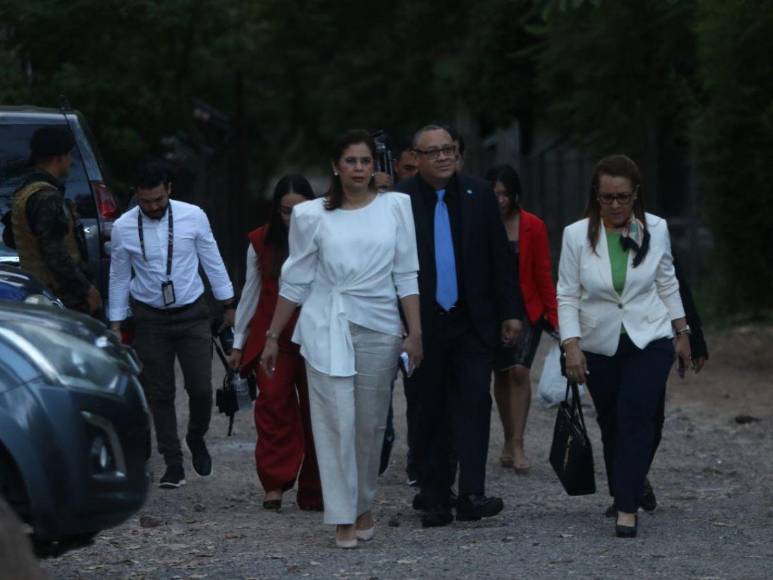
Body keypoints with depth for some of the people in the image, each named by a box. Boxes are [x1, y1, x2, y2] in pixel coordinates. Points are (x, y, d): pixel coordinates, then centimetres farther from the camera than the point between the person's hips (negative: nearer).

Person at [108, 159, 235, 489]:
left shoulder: (193, 217, -10)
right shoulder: (123, 228, -8)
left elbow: (212, 262, 1)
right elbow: (119, 278, 2)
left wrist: (228, 306, 6)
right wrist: (116, 325, 4)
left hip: (192, 314, 0)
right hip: (149, 319, 1)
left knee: (201, 388, -5)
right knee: (159, 393, 4)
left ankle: (196, 438, 25)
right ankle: (173, 464, 13)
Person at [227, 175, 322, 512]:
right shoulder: (261, 242, 7)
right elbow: (251, 293, 14)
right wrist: (238, 342, 15)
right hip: (272, 337, 1)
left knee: (315, 411, 0)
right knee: (273, 400, -14)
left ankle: (313, 493, 10)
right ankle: (275, 483, -11)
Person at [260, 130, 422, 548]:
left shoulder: (395, 207, 5)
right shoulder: (312, 215, 3)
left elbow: (406, 275, 4)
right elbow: (296, 281, 8)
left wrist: (415, 333, -2)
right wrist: (273, 337, 8)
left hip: (379, 327, 1)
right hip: (328, 328, -1)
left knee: (370, 423, 6)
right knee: (337, 421, -6)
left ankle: (363, 505, 23)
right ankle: (343, 519, -4)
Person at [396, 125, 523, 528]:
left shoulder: (479, 196, 6)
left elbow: (500, 257, 8)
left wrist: (511, 312, 4)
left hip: (472, 323, 1)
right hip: (421, 325, -1)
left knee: (473, 403, -9)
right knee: (427, 412, 6)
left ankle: (471, 494, -13)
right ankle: (434, 498, 13)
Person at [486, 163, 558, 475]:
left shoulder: (533, 227, -4)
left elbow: (543, 274, -1)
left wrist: (554, 316, -6)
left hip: (527, 309, -2)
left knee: (519, 370, -17)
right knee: (501, 375, 8)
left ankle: (517, 445, -16)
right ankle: (509, 441, 22)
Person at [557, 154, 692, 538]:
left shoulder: (655, 230, -3)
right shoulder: (577, 235, -7)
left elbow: (667, 284, 9)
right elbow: (567, 295, -5)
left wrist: (682, 333, 13)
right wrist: (571, 345, -15)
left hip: (650, 341, -1)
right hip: (600, 346, 1)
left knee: (636, 416, -17)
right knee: (611, 424, 10)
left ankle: (627, 510, -20)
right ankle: (625, 494, 31)